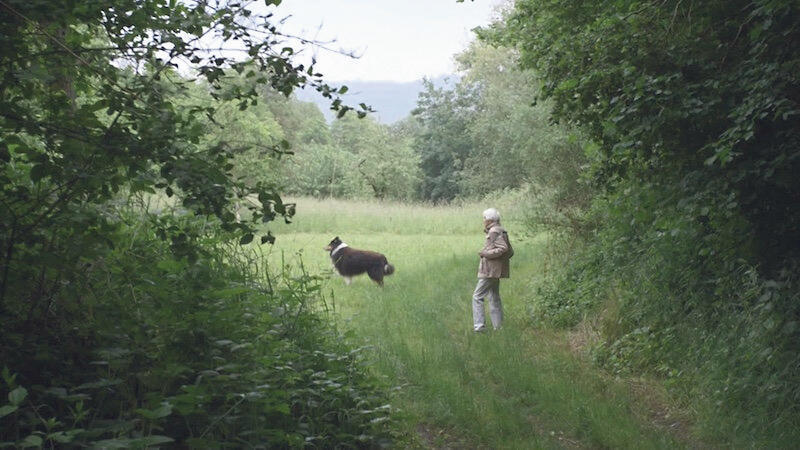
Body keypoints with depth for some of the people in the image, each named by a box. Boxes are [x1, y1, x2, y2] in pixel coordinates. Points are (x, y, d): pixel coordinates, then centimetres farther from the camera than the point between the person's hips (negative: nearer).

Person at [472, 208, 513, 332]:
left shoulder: (494, 232, -14)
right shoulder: (501, 231, 15)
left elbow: (503, 248, -24)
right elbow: (510, 251, 18)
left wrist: (486, 253, -19)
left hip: (490, 271, -10)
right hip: (495, 271, 10)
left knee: (477, 296, -7)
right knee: (494, 298, 15)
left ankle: (479, 325, -12)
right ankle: (498, 326, 19)